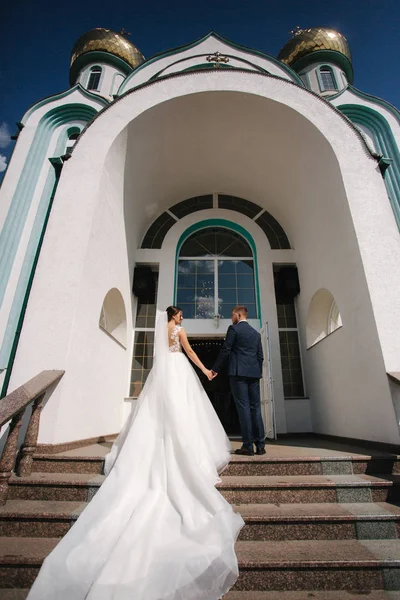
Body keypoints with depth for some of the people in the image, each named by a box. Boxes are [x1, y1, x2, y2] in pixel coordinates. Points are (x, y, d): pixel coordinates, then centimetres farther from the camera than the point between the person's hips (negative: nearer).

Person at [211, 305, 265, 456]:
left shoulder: (234, 329, -2)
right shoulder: (256, 333, 17)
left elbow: (225, 350, -6)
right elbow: (260, 356, 16)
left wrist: (215, 369, 0)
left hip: (238, 372, -6)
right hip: (254, 373, 6)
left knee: (243, 407, -4)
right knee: (255, 408, 7)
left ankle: (248, 446, -2)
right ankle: (260, 445, 9)